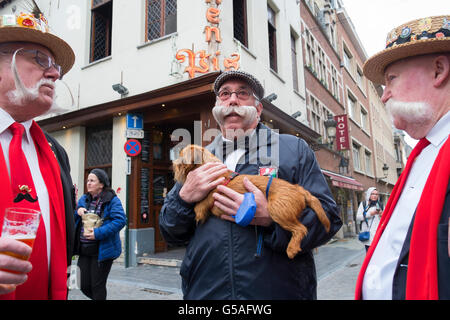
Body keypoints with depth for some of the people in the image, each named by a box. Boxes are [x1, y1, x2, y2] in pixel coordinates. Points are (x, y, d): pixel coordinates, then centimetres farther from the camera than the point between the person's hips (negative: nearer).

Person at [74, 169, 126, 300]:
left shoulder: (112, 200, -11)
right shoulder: (83, 199, 10)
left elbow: (120, 220, -22)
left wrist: (98, 233, -26)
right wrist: (77, 211, -4)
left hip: (102, 250, -6)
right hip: (84, 250, 7)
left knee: (97, 286, 3)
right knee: (85, 286, 13)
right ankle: (99, 297, 39)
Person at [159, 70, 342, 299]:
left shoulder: (293, 149, 0)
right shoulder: (199, 159, 7)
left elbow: (328, 219, -7)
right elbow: (170, 234, 8)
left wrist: (270, 218, -23)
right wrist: (185, 197, -12)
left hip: (280, 290, -2)